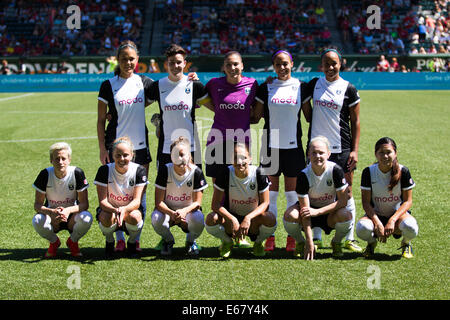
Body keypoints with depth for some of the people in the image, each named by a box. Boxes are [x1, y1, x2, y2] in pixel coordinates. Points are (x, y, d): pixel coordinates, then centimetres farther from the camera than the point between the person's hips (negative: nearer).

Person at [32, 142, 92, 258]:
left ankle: (72, 241, 1)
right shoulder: (45, 174, -14)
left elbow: (84, 204, -15)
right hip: (52, 217, 0)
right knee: (37, 220, -32)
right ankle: (54, 242, 3)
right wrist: (51, 212, -35)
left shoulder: (77, 173, -16)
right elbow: (37, 204, -12)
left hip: (71, 216, 0)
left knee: (86, 218, -33)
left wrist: (68, 210, -36)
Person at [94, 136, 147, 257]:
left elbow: (137, 201, -20)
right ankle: (109, 242, 1)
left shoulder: (139, 170, -15)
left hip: (130, 209, 0)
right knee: (107, 218, -34)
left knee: (134, 217, -34)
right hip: (109, 209, 0)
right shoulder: (104, 170, -15)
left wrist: (124, 210, -43)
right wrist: (115, 210, -41)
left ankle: (132, 242, 0)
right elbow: (102, 201, -19)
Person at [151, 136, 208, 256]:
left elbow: (197, 202, -14)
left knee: (198, 221, -35)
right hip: (167, 210, 0)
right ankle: (168, 240, 2)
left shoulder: (196, 172, -15)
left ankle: (190, 241, 3)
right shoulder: (164, 170, -15)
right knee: (156, 219, -34)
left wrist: (184, 211, -36)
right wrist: (171, 214, -37)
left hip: (188, 210, 0)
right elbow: (158, 202, -16)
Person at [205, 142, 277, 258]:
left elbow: (265, 203, -13)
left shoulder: (259, 174, -16)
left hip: (253, 218, 0)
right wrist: (232, 219, -31)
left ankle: (258, 242, 3)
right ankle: (227, 242, 4)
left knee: (270, 219, -34)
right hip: (231, 216, 1)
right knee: (211, 219, -31)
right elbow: (215, 204, -15)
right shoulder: (225, 174, -15)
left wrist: (248, 218, -30)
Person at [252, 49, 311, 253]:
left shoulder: (300, 87, 4)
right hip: (271, 145, 0)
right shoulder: (266, 88, 4)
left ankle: (292, 236, 13)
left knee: (292, 192, 5)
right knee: (271, 192, 4)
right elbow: (256, 116, 8)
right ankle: (270, 236, 11)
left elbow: (309, 116, 8)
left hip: (293, 146, 0)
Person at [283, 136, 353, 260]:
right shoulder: (304, 175, -21)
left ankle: (336, 242, 1)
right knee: (290, 215, -31)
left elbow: (343, 201, -18)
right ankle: (301, 243, 1)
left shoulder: (335, 170, -20)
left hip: (330, 212, 0)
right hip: (311, 209, 0)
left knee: (346, 216, -33)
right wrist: (309, 242, -27)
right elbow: (305, 209, -22)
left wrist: (318, 211, -27)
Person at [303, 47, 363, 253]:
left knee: (346, 193, 2)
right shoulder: (314, 84, 7)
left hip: (341, 149, -2)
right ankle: (316, 237, 13)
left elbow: (355, 122, 1)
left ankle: (349, 238, 11)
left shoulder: (348, 89, -1)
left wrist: (355, 150, -5)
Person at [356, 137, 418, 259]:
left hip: (397, 212, 0)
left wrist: (392, 220, -23)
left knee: (410, 228, -36)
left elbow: (408, 201, -8)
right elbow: (366, 202, -8)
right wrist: (377, 223, -23)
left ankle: (406, 244, 4)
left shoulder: (403, 171, -11)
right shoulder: (368, 172, -10)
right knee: (362, 228, -34)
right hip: (376, 214, 1)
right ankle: (371, 243, 6)